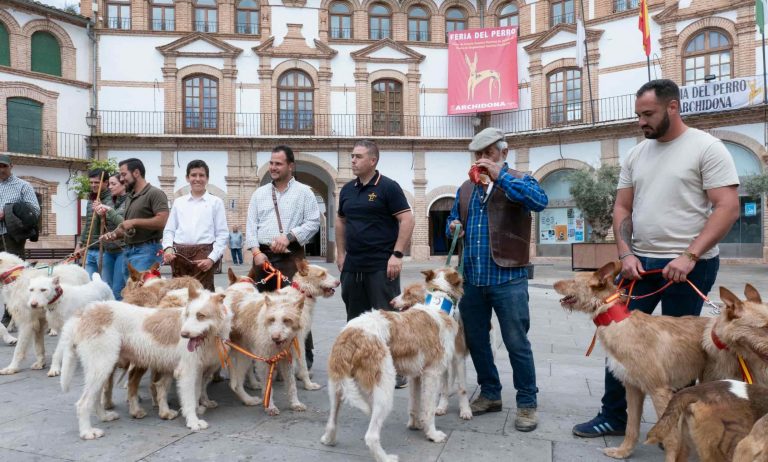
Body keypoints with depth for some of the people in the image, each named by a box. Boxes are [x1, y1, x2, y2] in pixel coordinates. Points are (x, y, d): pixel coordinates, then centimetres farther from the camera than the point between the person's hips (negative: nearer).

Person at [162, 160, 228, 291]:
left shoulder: (216, 202, 7)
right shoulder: (178, 202, 16)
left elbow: (222, 234, 2)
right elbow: (169, 230, 14)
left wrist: (212, 258, -9)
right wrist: (168, 248, -5)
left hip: (203, 253, -3)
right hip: (178, 254, 3)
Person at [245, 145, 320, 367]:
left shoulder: (304, 192, 4)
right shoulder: (259, 194, 15)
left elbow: (313, 222, -2)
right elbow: (251, 225, 10)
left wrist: (289, 236, -13)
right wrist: (256, 251, -5)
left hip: (292, 257, -3)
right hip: (263, 256, 4)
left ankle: (304, 356, 6)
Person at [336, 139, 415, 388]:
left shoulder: (388, 187, -6)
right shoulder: (347, 190, 12)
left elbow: (407, 219, -11)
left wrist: (397, 254, -17)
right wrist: (341, 253, 15)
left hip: (382, 266, -6)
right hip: (352, 266, 6)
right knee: (355, 318, 14)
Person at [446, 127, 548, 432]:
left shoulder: (518, 181, -1)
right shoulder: (466, 188, 15)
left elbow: (540, 201, -22)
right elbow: (453, 221, 23)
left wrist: (500, 174, -21)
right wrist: (453, 227, -1)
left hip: (507, 278, -5)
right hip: (471, 279, 6)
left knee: (517, 343, 1)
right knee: (475, 340, 14)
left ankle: (527, 403, 17)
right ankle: (490, 394, 31)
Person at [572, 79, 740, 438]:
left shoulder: (706, 147, -6)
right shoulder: (636, 155, 10)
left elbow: (728, 208, -12)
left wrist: (689, 256, -20)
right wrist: (626, 254, -2)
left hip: (688, 266, -5)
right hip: (639, 262, 6)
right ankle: (613, 416, 20)